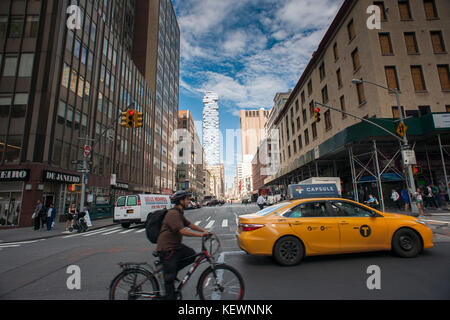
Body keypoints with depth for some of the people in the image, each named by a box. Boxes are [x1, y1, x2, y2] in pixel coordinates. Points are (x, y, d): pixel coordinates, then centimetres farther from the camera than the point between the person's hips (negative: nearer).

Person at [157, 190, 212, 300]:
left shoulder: (179, 213, 11)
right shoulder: (173, 214, -22)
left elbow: (189, 224, 11)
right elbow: (182, 231, -29)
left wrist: (204, 230, 1)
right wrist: (200, 234, -26)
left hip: (176, 245, 9)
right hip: (167, 249, -9)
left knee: (192, 255, 1)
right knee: (169, 278, 1)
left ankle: (172, 270, 13)